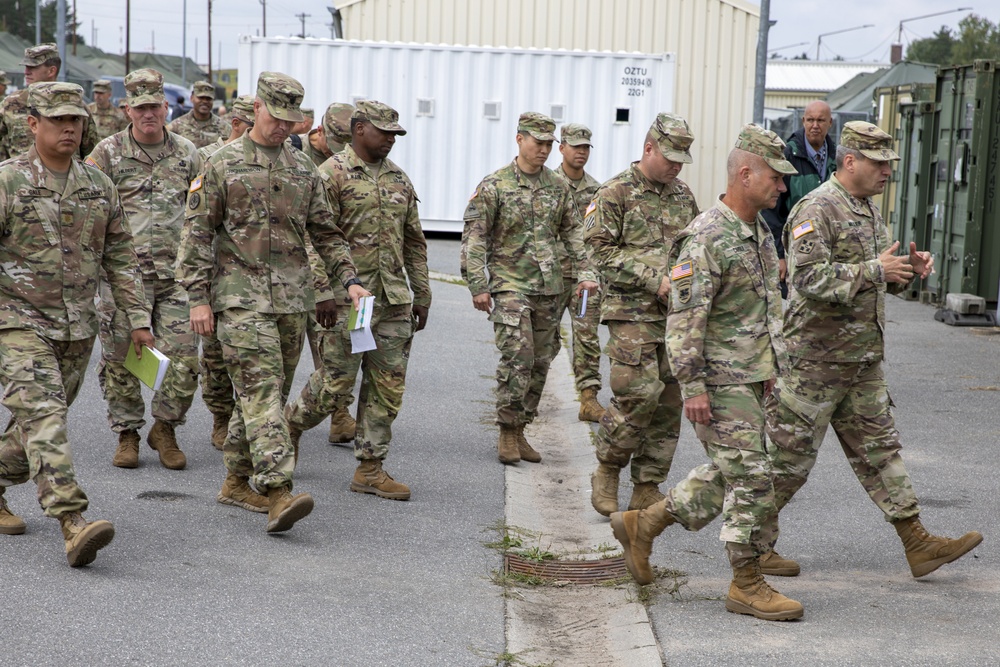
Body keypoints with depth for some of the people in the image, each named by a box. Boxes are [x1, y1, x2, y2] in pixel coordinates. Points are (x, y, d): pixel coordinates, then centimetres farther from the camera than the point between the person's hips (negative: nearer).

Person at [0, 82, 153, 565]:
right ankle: (73, 524, -25)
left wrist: (137, 317, 8)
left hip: (77, 329, 6)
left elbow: (120, 257, 13)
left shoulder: (99, 187, 8)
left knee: (40, 420, 13)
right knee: (43, 417, -17)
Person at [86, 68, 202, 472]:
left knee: (186, 355, -5)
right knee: (120, 357, 2)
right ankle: (126, 433, 18)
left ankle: (164, 427, 14)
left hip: (176, 273, 2)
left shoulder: (186, 154, 10)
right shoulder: (108, 153, 2)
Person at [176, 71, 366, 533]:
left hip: (293, 298, 5)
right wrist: (197, 298, -7)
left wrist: (349, 280, 5)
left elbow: (326, 233, 18)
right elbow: (196, 234, -1)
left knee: (272, 392, 9)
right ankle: (278, 493, -23)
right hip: (241, 296, -5)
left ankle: (236, 481, 23)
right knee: (261, 389, -15)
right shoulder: (222, 165, 0)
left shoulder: (303, 170, 13)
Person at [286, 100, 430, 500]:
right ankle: (292, 423, 26)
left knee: (387, 388, 4)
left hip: (394, 301, 6)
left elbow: (414, 241, 20)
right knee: (335, 386, -3)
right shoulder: (332, 175, -5)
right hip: (347, 299, -6)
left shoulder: (399, 179, 15)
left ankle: (370, 469, 12)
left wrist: (421, 294, 17)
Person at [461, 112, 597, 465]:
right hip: (510, 283, -5)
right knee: (517, 357, -15)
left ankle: (520, 431, 17)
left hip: (549, 288, 5)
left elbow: (573, 233, 16)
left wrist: (584, 272, 4)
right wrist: (478, 286, -11)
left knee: (540, 362, 7)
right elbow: (474, 238, -6)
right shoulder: (495, 185, -5)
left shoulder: (558, 187, 9)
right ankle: (507, 434, -4)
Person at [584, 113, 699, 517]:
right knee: (639, 394, -16)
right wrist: (654, 280, -16)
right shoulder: (616, 193, -4)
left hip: (676, 314, 6)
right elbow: (602, 251, -10)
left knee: (669, 400, 4)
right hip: (632, 312, -6)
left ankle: (647, 490, 12)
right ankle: (607, 471, 5)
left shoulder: (683, 195, 15)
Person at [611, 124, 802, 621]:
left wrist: (769, 366, 22)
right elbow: (684, 318, -21)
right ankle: (747, 586, 5)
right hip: (719, 382, -9)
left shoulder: (759, 230, 11)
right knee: (751, 480, -6)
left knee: (728, 477, 15)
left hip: (750, 377, 9)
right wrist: (692, 386, -22)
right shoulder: (707, 238, -18)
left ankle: (641, 525, 27)